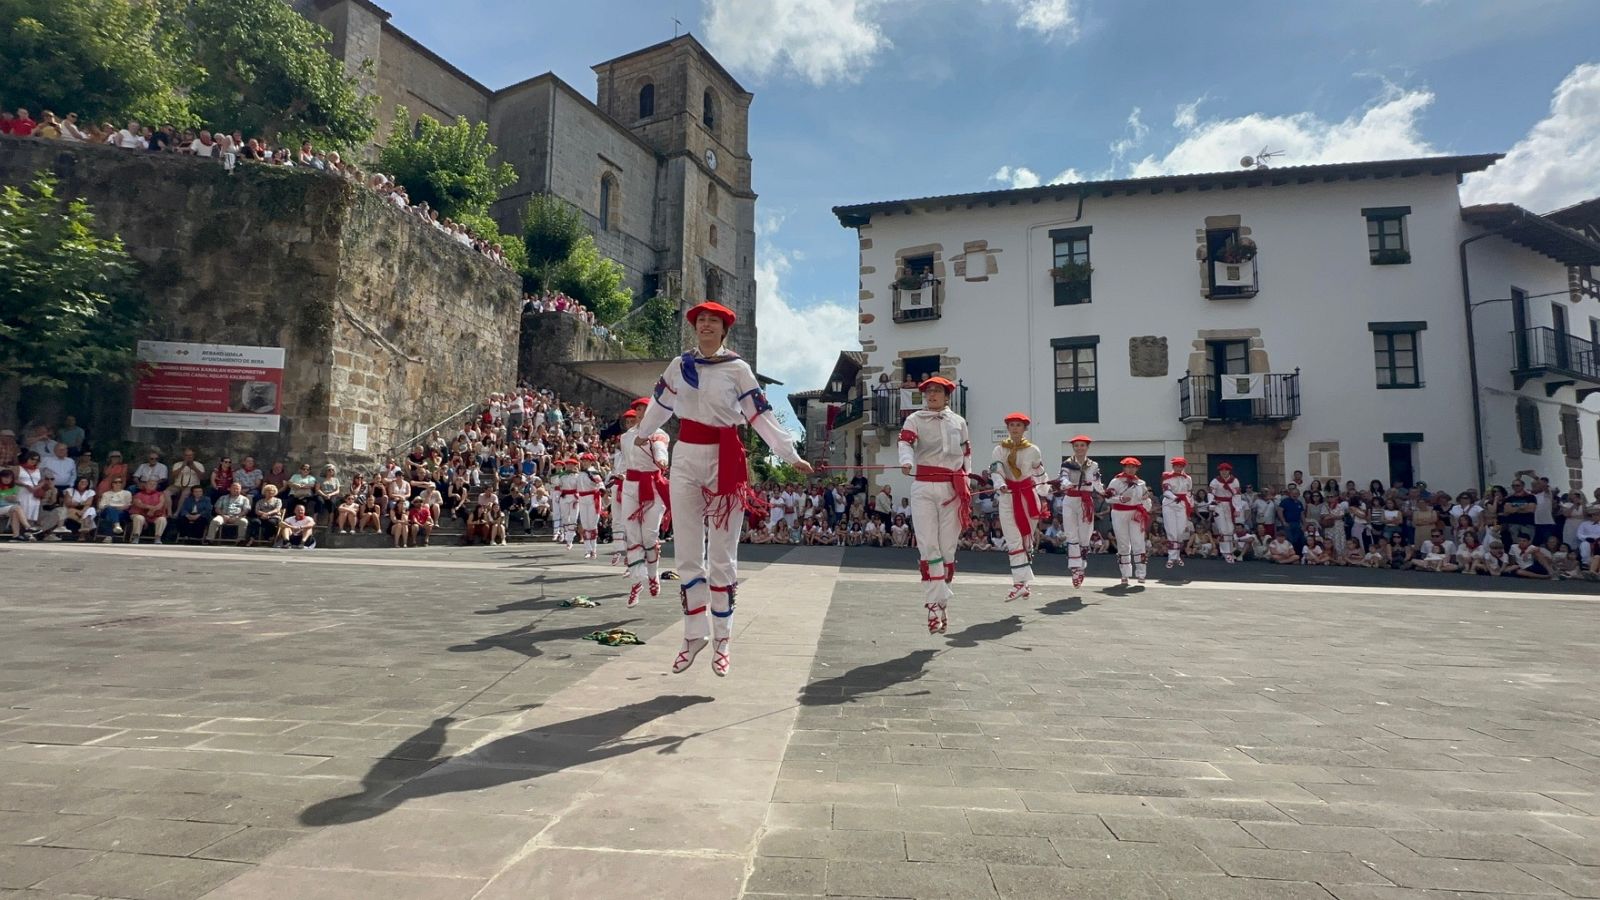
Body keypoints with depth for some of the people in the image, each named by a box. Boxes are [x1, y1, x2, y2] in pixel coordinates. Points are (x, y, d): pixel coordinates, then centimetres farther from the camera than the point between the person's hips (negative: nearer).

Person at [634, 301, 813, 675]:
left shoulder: (738, 369, 0)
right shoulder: (679, 365, 9)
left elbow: (761, 416, -2)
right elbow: (660, 403, 23)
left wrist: (791, 455, -7)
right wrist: (642, 433, 37)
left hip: (725, 458, -2)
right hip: (685, 457, 3)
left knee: (722, 555, 4)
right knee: (688, 553, 5)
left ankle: (722, 640, 14)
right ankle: (693, 634, 16)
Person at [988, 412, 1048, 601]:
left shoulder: (1033, 450, 2)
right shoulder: (1000, 449, 1)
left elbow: (1040, 474, 11)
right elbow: (995, 470, -11)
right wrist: (1000, 485, -31)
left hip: (1028, 495, 0)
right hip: (1008, 497, 0)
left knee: (1027, 540, 6)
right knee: (1013, 541, -6)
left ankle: (1024, 581, 17)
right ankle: (1021, 582, -7)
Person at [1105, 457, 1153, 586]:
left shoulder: (1141, 483, 12)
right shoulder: (1116, 481, 1)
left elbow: (1146, 500, 14)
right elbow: (1109, 497, -5)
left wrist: (1145, 511, -2)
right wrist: (1120, 499, -22)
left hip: (1136, 515, 2)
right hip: (1119, 514, -2)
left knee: (1138, 543, -4)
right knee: (1123, 545, 4)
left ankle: (1140, 574, 0)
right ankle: (1125, 575, 12)